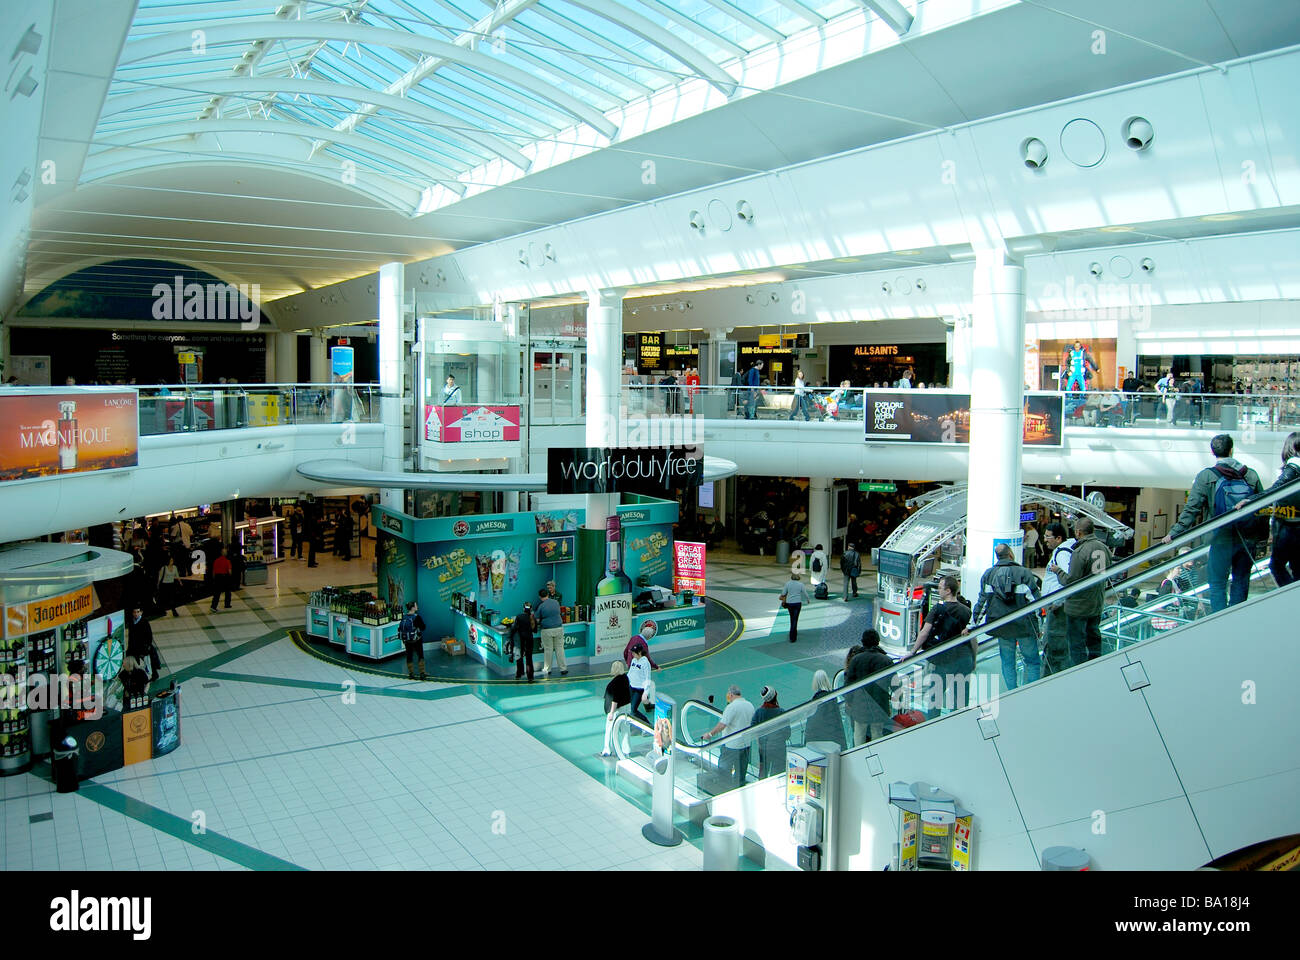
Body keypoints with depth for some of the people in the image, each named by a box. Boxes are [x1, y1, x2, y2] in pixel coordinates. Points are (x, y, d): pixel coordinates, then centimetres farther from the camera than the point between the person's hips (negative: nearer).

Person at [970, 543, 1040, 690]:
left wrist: (972, 624, 14)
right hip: (1023, 624, -3)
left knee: (1007, 662, 11)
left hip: (1002, 627, 3)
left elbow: (982, 601, 7)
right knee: (1032, 661, 8)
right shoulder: (1024, 573, -4)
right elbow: (1034, 601, -6)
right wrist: (1037, 626, 0)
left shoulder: (988, 574, 6)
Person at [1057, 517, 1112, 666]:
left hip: (1078, 607, -7)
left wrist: (1058, 572, -6)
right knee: (1094, 639, 21)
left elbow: (1071, 582, -22)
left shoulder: (1080, 552, -22)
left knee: (1077, 644, 3)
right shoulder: (1104, 548, 1)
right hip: (1097, 604, 7)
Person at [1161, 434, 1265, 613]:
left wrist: (1175, 532, -10)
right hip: (1248, 538, 4)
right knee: (1241, 581, 16)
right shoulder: (1251, 475, 1)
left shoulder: (1206, 476, -9)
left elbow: (1192, 509, -13)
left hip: (1222, 539, -3)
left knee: (1217, 584, 5)